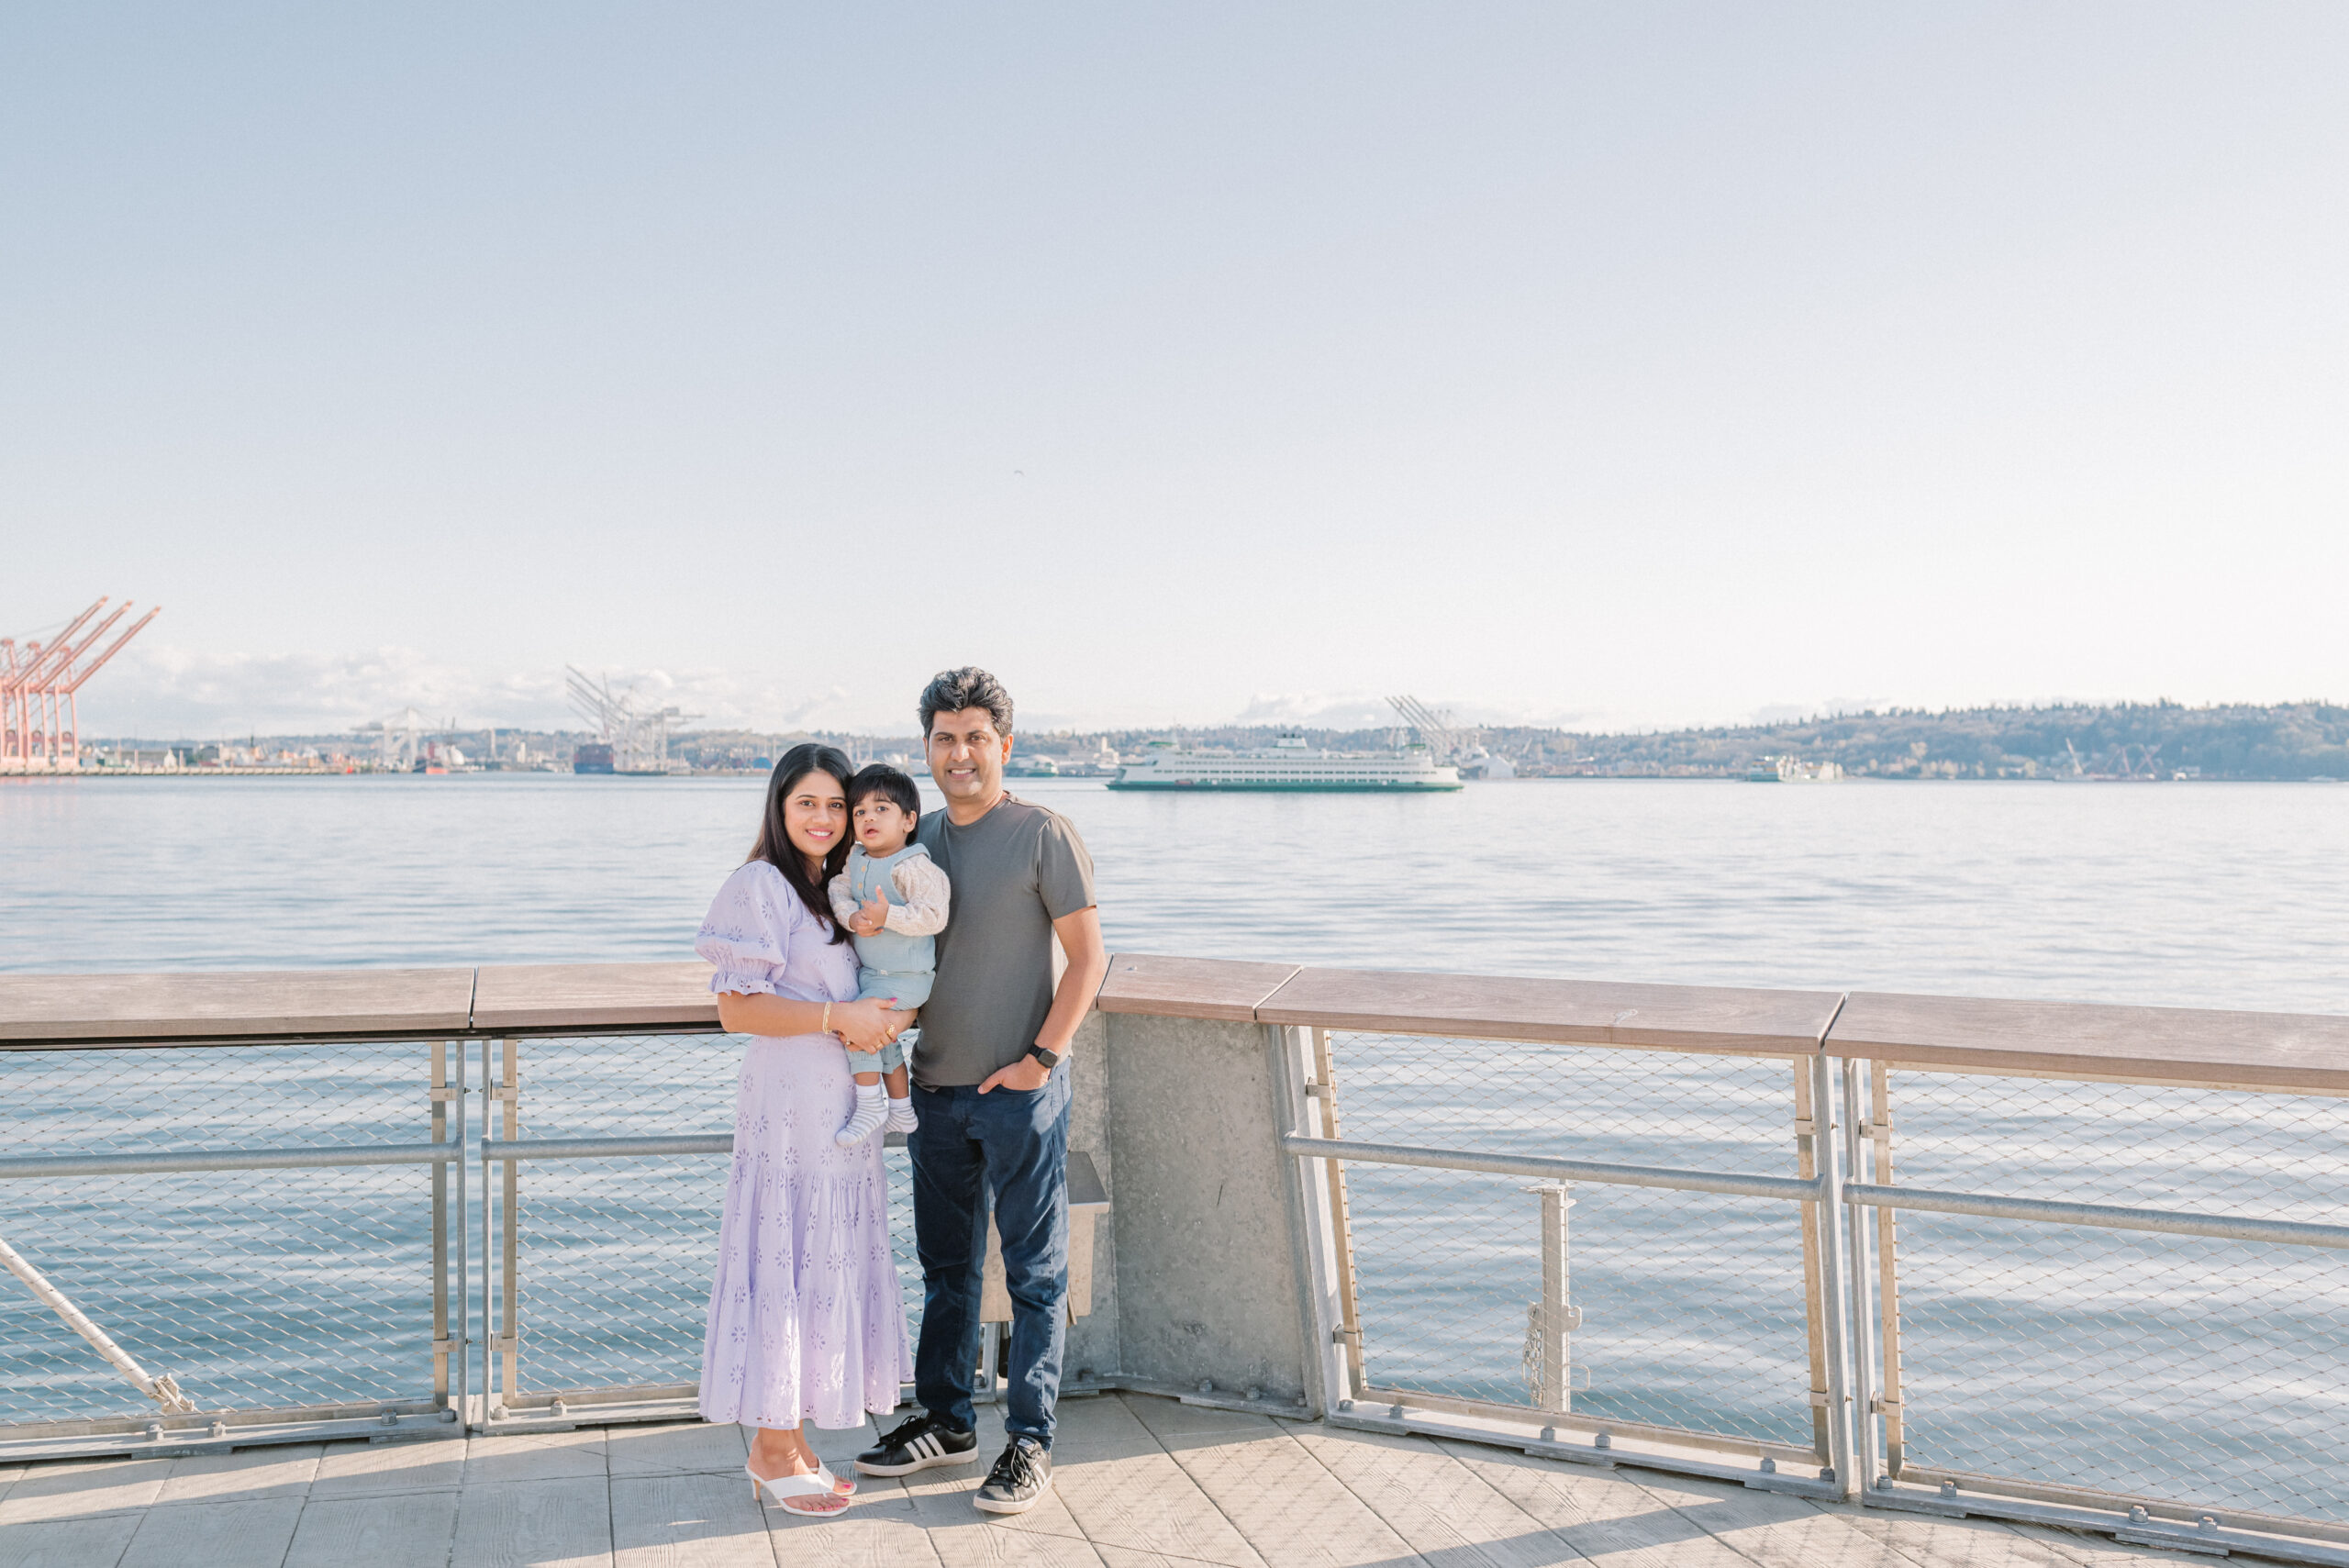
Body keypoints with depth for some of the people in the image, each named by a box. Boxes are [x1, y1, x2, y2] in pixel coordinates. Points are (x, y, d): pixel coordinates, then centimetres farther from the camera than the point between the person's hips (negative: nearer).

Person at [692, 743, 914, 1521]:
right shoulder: (761, 887, -9)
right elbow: (736, 1007, -15)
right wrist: (839, 1017, -19)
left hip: (842, 1106, 8)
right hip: (787, 1106, -8)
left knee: (827, 1269, 12)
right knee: (783, 1267, -2)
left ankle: (790, 1439, 23)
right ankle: (772, 1450, 11)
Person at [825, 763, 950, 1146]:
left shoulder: (912, 866, -21)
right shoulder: (857, 858, 4)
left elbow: (934, 915, -27)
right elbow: (839, 889, 0)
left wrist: (888, 916, -35)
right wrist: (852, 917, -19)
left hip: (905, 977, -9)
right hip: (870, 971, 9)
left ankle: (869, 1107, -3)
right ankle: (901, 1111, 36)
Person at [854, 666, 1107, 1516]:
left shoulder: (1044, 835, -8)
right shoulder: (917, 840, 10)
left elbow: (1088, 955, -9)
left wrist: (1042, 1056, -14)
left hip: (1019, 1091, -6)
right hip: (937, 1088, 6)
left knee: (1035, 1273, 2)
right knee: (946, 1267, 15)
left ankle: (1029, 1443, 10)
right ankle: (945, 1421, 28)